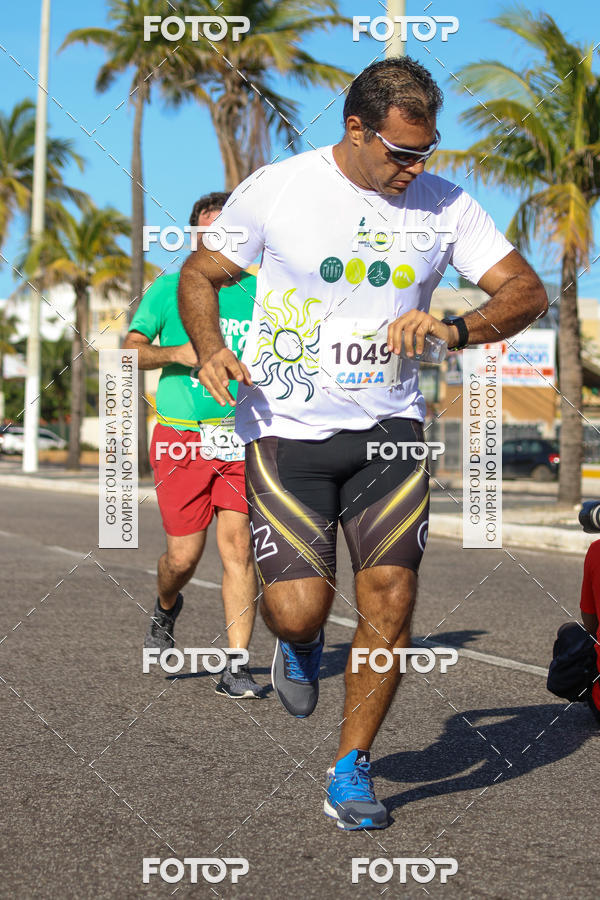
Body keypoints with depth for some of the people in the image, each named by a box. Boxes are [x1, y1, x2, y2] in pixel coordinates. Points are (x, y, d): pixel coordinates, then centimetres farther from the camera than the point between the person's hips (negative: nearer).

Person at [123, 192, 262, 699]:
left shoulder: (259, 292, 9)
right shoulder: (168, 289, 6)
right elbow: (131, 350, 2)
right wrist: (177, 353, -15)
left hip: (242, 438, 1)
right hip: (181, 438, -1)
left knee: (238, 545, -10)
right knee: (184, 556, -1)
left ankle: (236, 668, -5)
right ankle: (166, 609, 36)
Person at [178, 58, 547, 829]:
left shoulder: (444, 206, 2)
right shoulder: (274, 190, -4)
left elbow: (527, 291, 1)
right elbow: (199, 274, 6)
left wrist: (455, 329, -19)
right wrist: (210, 351, -14)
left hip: (389, 428, 2)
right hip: (285, 428, -2)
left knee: (390, 600, -7)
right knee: (296, 611, -12)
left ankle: (351, 770, 11)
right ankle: (300, 646, 28)